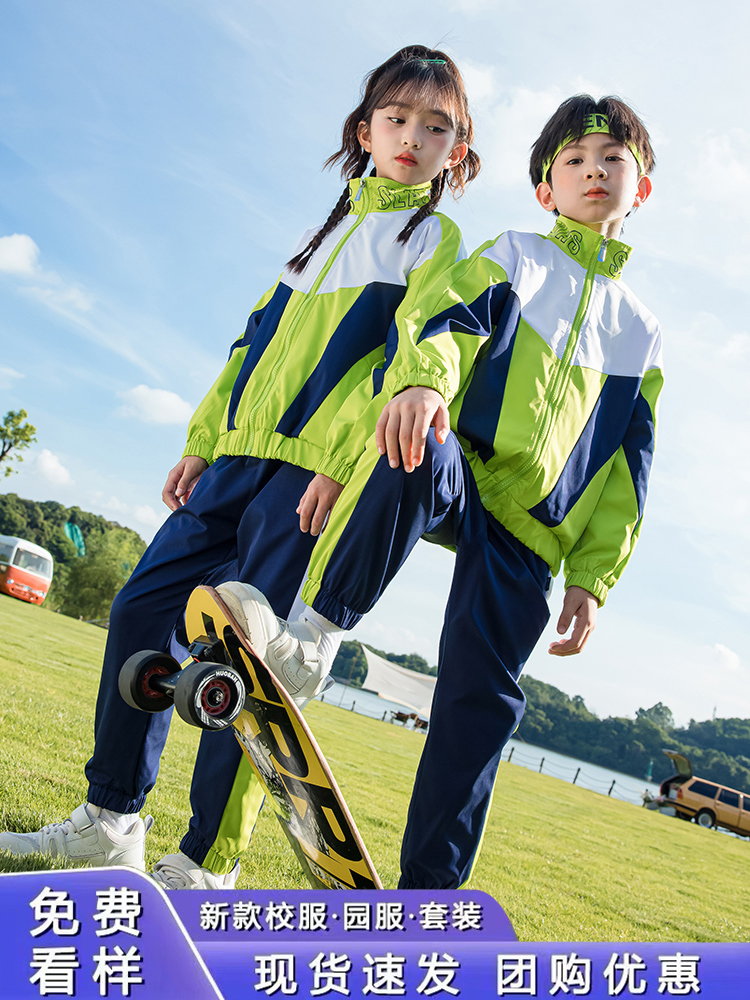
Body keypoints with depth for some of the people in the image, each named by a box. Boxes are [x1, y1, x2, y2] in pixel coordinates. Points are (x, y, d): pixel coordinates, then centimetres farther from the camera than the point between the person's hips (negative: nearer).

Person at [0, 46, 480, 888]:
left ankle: (206, 865, 2)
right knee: (143, 606, 1)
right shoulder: (327, 229, 24)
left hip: (316, 468, -6)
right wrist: (203, 439, 13)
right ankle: (111, 819, 14)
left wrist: (342, 461, -20)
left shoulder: (436, 238, 5)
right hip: (242, 453, 7)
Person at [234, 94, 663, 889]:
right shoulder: (511, 256, 15)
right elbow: (444, 316, -6)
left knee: (481, 697, -3)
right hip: (458, 477, -3)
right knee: (416, 452, -40)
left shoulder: (640, 333, 23)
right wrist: (422, 379, -30)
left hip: (532, 533, 3)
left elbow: (625, 470, 19)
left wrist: (593, 576, 9)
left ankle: (427, 889, 6)